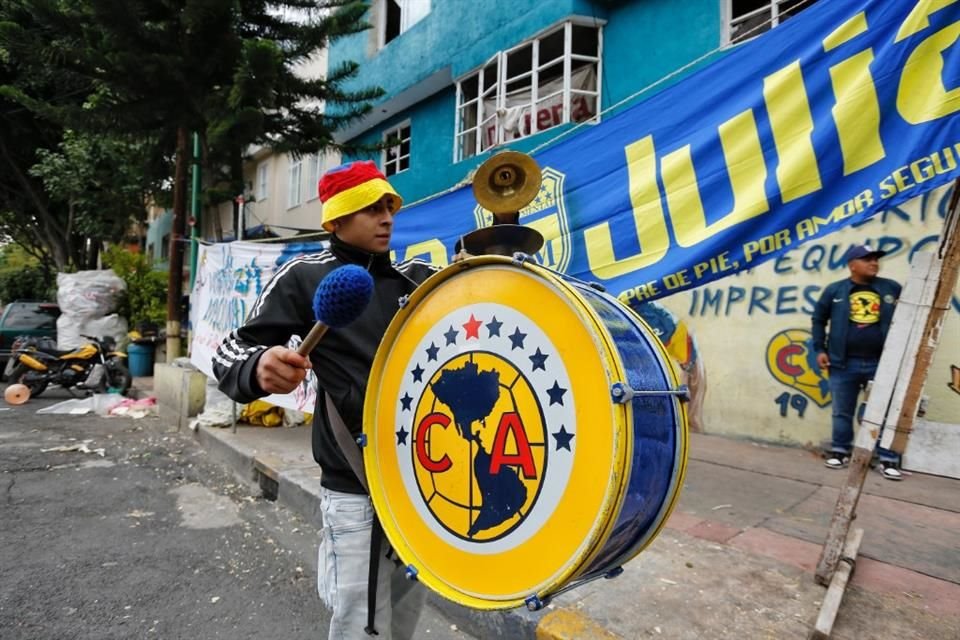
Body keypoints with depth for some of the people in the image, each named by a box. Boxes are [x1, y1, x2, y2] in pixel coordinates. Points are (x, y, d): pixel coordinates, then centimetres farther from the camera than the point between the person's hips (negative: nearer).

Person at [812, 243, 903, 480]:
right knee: (842, 412, 10)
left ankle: (888, 459, 14)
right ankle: (840, 451, 23)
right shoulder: (835, 290, 1)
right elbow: (819, 319, 8)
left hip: (882, 363, 1)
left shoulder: (892, 289, 5)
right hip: (844, 364, -1)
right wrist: (820, 349, 1)